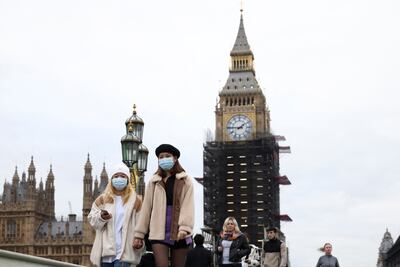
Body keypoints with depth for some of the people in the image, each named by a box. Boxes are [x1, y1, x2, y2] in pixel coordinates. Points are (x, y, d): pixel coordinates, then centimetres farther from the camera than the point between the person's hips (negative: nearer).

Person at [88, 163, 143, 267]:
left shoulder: (135, 201, 7)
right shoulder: (102, 199, 12)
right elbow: (92, 219, 6)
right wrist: (101, 217, -15)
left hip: (124, 251, -3)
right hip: (106, 250, 3)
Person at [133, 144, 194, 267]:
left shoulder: (185, 181, 5)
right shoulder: (154, 182, 12)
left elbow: (188, 205, -7)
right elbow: (146, 208, 9)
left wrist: (184, 228, -21)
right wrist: (139, 234, 5)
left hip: (178, 232, -1)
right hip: (159, 232, 1)